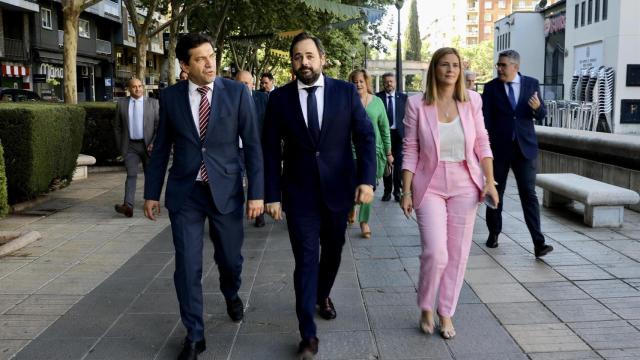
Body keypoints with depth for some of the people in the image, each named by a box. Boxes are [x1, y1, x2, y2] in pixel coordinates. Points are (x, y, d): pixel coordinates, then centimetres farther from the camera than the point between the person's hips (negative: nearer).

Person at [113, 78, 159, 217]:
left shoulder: (152, 103, 2)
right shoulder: (121, 103, 5)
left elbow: (159, 125, 0)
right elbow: (117, 126, 11)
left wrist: (154, 143, -10)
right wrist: (120, 145, 6)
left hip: (148, 145, 0)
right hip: (130, 146, 0)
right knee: (131, 175, -12)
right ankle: (128, 206, -22)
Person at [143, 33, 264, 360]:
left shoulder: (237, 92, -5)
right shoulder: (170, 97, -1)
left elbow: (252, 145, -4)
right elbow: (161, 147, 7)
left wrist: (256, 192, -8)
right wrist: (152, 192, 7)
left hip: (226, 189, 0)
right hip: (184, 192, 1)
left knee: (230, 257, 14)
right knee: (187, 267, 2)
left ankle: (231, 294, 50)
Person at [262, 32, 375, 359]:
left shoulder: (346, 92, -2)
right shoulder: (279, 98, -2)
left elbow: (365, 137, -2)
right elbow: (270, 150, -1)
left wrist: (367, 179, -13)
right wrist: (272, 195, -6)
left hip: (338, 189, 2)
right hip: (299, 192, -1)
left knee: (332, 250, 19)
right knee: (306, 260, -2)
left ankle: (323, 295, 47)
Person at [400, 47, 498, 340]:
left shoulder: (472, 101, 0)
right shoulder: (417, 104, -6)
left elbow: (482, 143, 5)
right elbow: (410, 150, -3)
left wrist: (490, 181, -4)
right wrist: (406, 191, -5)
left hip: (465, 187, 3)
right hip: (430, 187, -2)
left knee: (458, 254, 7)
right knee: (435, 253, -10)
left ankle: (446, 313, 25)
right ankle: (426, 308, 17)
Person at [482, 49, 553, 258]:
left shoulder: (531, 84, 4)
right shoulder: (491, 87, 1)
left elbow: (541, 115, 8)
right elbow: (486, 119, -2)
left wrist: (538, 107, -15)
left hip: (525, 147, 0)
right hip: (499, 148, 0)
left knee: (529, 194, -5)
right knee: (495, 192, 11)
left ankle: (538, 243, -7)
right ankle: (494, 233, 28)